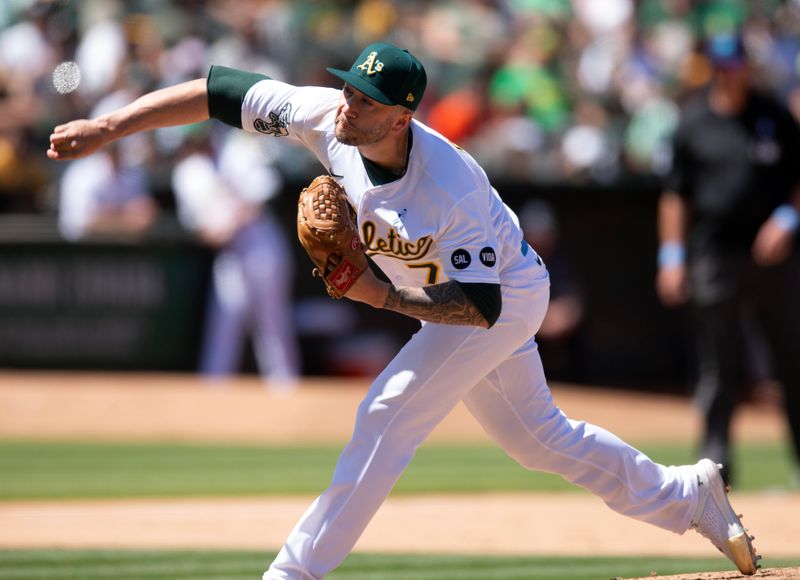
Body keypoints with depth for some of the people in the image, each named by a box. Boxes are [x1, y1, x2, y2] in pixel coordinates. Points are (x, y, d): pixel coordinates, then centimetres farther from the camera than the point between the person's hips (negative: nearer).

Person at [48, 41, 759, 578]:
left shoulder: (452, 191, -38)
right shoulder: (329, 117, -23)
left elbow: (482, 306, -33)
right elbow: (220, 91, -22)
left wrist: (384, 296, -41)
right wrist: (108, 127, -28)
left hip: (507, 296, -8)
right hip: (451, 295, 8)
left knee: (388, 414, -15)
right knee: (536, 435, 18)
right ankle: (687, 495, 32)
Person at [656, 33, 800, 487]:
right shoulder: (693, 123, 6)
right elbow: (676, 192, 8)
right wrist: (672, 255, 2)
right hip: (714, 258, 0)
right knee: (720, 366, 0)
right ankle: (716, 461, 3)